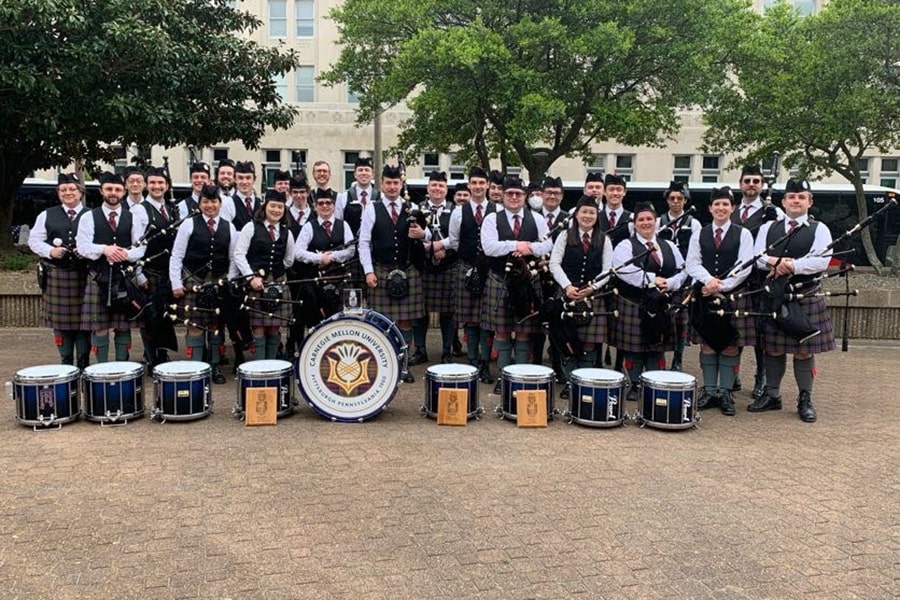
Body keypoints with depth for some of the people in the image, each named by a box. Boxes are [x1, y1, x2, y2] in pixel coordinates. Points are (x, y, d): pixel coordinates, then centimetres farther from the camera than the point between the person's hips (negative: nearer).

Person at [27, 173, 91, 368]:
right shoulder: (47, 215, 9)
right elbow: (34, 240, 8)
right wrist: (50, 251, -9)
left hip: (83, 276, -2)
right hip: (56, 276, 2)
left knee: (83, 319, 3)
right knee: (61, 319, 6)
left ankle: (83, 363, 13)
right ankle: (66, 363, 18)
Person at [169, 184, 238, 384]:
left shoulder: (229, 227, 7)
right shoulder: (189, 224, -1)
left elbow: (233, 259, 9)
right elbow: (177, 256, -2)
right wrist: (176, 284, -7)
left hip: (219, 283, 3)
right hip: (194, 282, -3)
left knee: (216, 326, 9)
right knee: (195, 326, -1)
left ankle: (215, 366, 18)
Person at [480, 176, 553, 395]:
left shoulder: (536, 218, 9)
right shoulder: (492, 219, 2)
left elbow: (547, 245, 1)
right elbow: (489, 247, -12)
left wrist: (529, 249, -16)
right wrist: (516, 245, -15)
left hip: (528, 281, 1)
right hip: (500, 281, -1)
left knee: (524, 331, 6)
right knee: (502, 331, 4)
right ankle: (503, 375, 14)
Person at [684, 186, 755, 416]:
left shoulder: (743, 234, 3)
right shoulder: (699, 235, 9)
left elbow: (745, 267, -6)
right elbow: (692, 263, 0)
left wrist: (721, 286, -14)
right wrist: (709, 280, -17)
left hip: (734, 296, -2)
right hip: (705, 296, 2)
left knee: (730, 345, 1)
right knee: (707, 343, 5)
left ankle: (725, 393, 8)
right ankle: (709, 391, 13)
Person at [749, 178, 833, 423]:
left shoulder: (819, 230, 2)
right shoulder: (768, 228, 11)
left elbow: (821, 261, -12)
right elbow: (757, 257, 2)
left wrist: (791, 266, -17)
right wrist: (776, 262, -16)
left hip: (805, 296, -2)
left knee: (804, 350, 3)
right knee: (773, 347, 9)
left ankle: (805, 400, 14)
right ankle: (772, 395, 20)